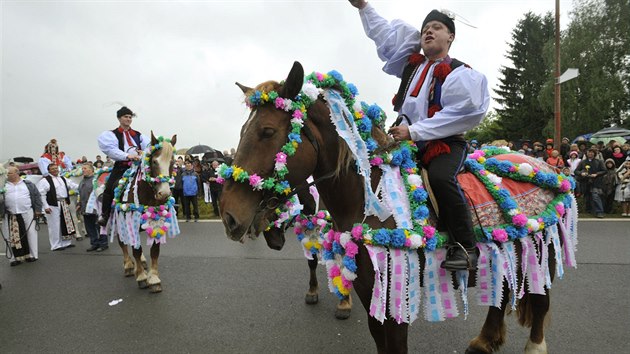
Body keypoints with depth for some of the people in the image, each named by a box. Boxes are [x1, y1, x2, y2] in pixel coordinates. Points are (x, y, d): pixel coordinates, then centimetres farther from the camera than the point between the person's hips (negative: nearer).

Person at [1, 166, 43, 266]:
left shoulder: (28, 184, 6)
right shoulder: (5, 186, 10)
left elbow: (36, 196, 5)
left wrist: (38, 209, -1)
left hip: (27, 214, -2)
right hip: (11, 216, 2)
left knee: (29, 234, 3)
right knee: (14, 237, 3)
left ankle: (31, 255, 14)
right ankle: (16, 257, 12)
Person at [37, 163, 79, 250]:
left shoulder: (63, 179, 16)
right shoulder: (45, 180, -5)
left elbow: (73, 185, 17)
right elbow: (41, 194, -10)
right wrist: (46, 206, -15)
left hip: (64, 204, 7)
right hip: (53, 205, -7)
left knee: (67, 223, 11)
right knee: (55, 225, -1)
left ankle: (66, 242, 24)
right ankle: (56, 245, 9)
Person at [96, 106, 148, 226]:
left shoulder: (138, 135, 19)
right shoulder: (111, 135, 10)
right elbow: (111, 149, -8)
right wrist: (127, 155, -24)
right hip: (121, 168, -3)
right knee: (110, 188, -23)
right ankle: (104, 215, -3)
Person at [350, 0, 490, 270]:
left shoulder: (459, 73, -1)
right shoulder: (412, 64, 17)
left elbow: (463, 113, -15)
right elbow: (384, 35, 27)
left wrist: (414, 131, -20)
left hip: (445, 143, -6)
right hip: (408, 141, 7)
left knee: (439, 177, -34)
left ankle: (466, 246, -20)